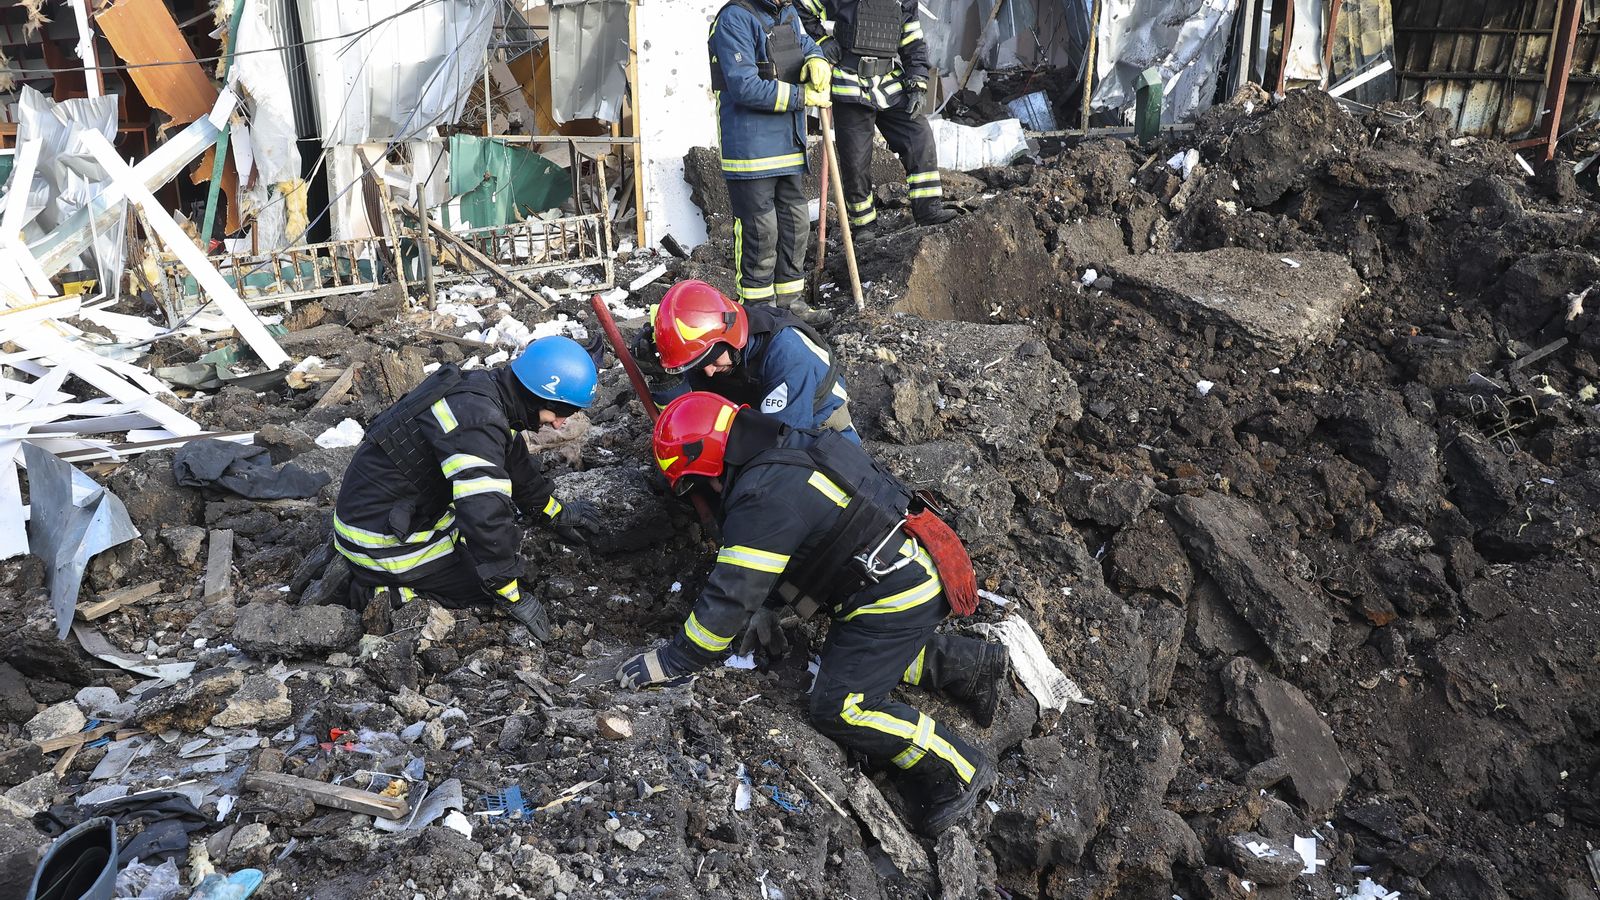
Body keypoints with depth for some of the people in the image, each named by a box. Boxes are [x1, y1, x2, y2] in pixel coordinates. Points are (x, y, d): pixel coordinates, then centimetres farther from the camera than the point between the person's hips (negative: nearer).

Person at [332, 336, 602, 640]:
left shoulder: (485, 389, 1)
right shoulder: (476, 420, -30)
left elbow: (515, 463, 19)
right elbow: (486, 517, -33)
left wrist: (557, 512, 29)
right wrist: (514, 600, -25)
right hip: (379, 541, -9)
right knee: (490, 583, -7)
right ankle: (377, 589, -2)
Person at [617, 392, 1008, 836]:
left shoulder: (763, 498, -23)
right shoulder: (789, 448, 8)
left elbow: (729, 597, -21)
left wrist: (669, 662, -10)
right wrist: (765, 609, 24)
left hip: (896, 598, -10)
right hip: (912, 563, 10)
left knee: (839, 709, -6)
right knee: (846, 654, 24)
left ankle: (959, 770, 5)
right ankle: (975, 663, 28)